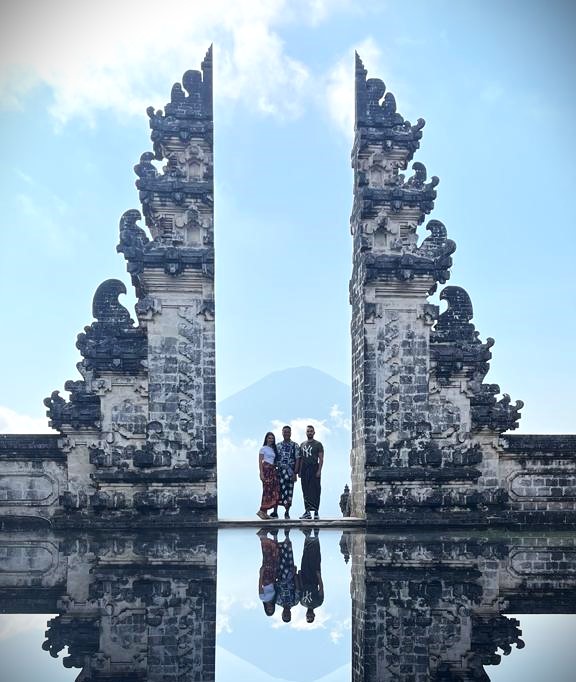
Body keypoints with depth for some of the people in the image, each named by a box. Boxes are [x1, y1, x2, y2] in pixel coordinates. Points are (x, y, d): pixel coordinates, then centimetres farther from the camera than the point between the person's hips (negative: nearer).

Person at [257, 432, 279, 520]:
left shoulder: (273, 449, 19)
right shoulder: (263, 448, 1)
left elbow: (275, 461, 17)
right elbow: (260, 461, -4)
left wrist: (276, 470, 7)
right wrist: (261, 473, -13)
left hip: (273, 470, 7)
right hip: (266, 469, -7)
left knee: (275, 491, -1)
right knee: (267, 490, -11)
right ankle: (262, 511, -8)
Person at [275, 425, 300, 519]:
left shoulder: (294, 446, 4)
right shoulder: (278, 445, 11)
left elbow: (297, 460, 0)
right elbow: (274, 460, 11)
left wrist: (295, 473, -7)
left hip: (290, 471, -1)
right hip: (279, 471, 1)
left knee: (289, 491, -2)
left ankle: (287, 512, 8)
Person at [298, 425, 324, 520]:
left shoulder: (318, 444, 2)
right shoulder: (302, 445, 17)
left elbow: (321, 459, -4)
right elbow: (300, 459, 17)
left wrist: (319, 470, -14)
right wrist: (299, 471, 9)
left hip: (314, 470, -5)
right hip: (304, 470, 5)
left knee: (315, 492, -7)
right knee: (306, 492, 3)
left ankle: (316, 512, -7)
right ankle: (307, 511, 5)